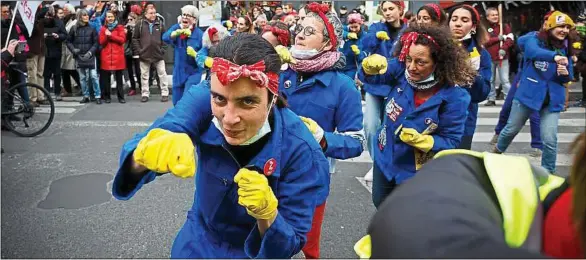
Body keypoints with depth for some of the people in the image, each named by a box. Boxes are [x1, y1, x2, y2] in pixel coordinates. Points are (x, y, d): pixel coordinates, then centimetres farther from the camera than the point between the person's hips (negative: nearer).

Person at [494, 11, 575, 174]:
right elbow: (532, 51, -33)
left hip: (552, 99, 2)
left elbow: (568, 77, 10)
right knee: (512, 129, 15)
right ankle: (497, 151, 44)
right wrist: (554, 56, -50)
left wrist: (565, 73, -14)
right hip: (528, 94, -2)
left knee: (550, 139, -5)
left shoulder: (566, 48, 3)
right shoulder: (535, 40, -8)